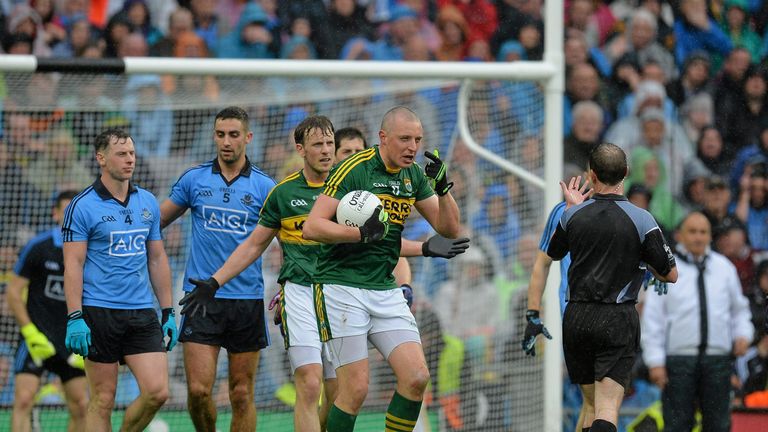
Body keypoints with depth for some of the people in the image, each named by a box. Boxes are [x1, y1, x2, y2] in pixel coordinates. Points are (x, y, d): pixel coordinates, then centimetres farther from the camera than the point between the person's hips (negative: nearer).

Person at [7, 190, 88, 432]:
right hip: (37, 338, -4)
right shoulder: (38, 247, -8)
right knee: (24, 399, -16)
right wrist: (30, 332, -13)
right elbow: (13, 292, -5)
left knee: (81, 407, 2)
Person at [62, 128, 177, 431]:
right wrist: (74, 318, -15)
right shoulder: (82, 207, -5)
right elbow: (73, 265, -8)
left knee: (157, 391, -6)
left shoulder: (148, 203, 12)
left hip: (142, 313, 5)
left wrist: (168, 312, 13)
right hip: (99, 313, -5)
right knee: (102, 400, -1)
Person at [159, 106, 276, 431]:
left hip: (247, 300, 0)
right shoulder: (194, 179, 5)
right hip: (202, 298, 0)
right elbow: (157, 219, 16)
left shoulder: (264, 186, 2)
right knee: (198, 390, -9)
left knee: (242, 394, 3)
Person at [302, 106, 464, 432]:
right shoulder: (353, 169, -11)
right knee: (356, 389, -11)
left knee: (417, 378, -6)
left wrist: (442, 187, -6)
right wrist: (362, 233, -27)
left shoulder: (414, 175, 10)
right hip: (341, 286, -6)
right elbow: (312, 227, -15)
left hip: (385, 291, 6)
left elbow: (449, 229, 10)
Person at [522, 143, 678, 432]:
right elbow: (670, 275, -4)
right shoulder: (641, 220, -9)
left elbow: (553, 254, 21)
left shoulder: (573, 215, -1)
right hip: (618, 321, -3)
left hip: (576, 318, 4)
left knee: (591, 406, 17)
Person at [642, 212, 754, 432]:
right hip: (678, 359, -3)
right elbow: (653, 317, -1)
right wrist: (655, 361, -7)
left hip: (718, 358, 3)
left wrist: (743, 334, 2)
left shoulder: (724, 267, 11)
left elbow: (739, 308, 22)